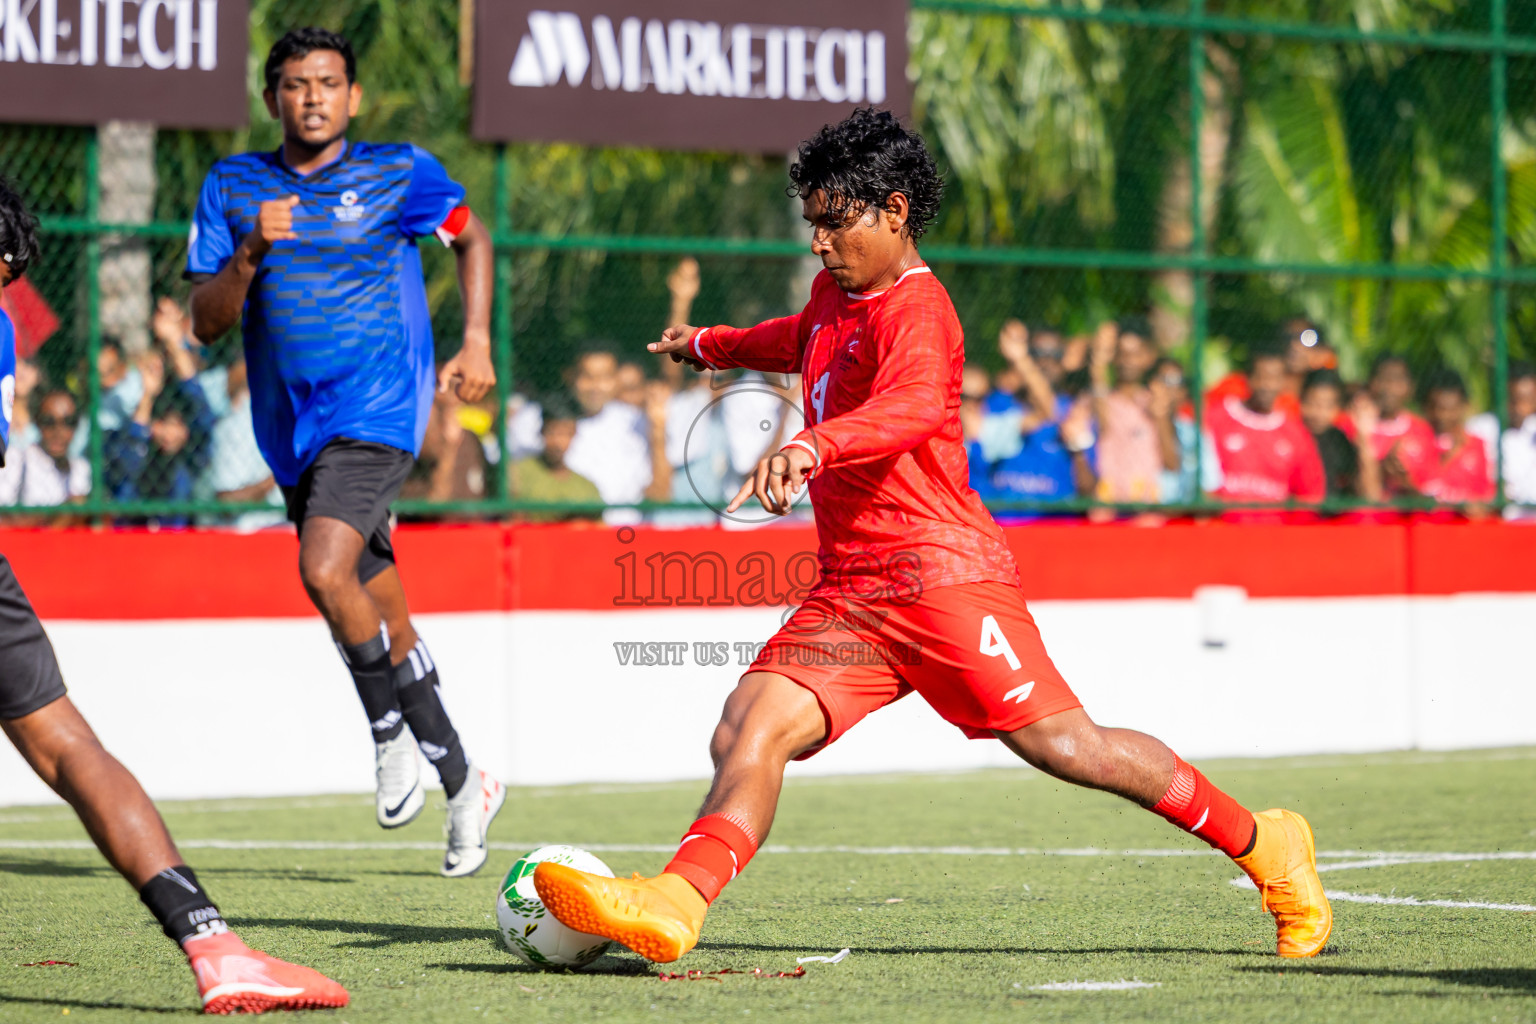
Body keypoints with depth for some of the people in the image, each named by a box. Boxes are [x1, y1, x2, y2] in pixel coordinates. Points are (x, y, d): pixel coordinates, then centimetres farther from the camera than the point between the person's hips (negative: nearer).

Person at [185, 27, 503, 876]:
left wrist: (477, 343, 6)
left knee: (326, 572, -27)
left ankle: (391, 735, -7)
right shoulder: (232, 186, 5)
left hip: (378, 414, -4)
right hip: (293, 433, 4)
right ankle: (463, 785, 25)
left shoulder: (400, 173, -1)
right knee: (389, 630, 11)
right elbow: (206, 323, 1)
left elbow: (470, 236, 17)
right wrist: (251, 252, -16)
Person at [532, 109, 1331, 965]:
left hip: (942, 573, -8)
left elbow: (914, 405, -36)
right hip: (848, 596, 9)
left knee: (1061, 744, -11)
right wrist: (712, 345, 57)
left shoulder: (913, 309, -12)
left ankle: (1264, 847, 4)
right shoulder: (837, 293, 17)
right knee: (749, 732, -13)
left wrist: (813, 447, -52)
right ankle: (676, 903, -29)